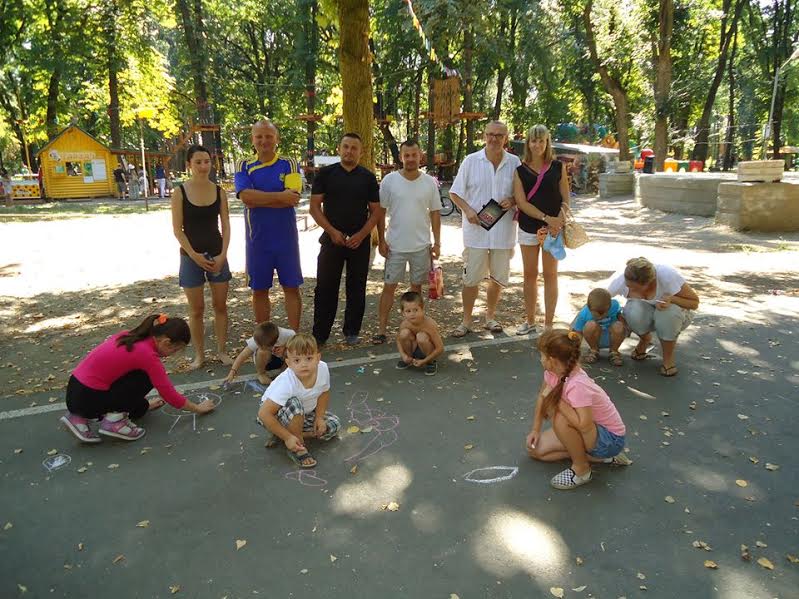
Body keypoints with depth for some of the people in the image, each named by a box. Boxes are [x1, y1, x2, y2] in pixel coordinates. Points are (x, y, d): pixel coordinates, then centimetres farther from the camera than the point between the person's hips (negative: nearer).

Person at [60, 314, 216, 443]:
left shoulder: (130, 336, 7)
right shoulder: (148, 355, -17)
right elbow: (170, 396, -9)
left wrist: (144, 403, 30)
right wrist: (198, 408, 6)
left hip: (76, 390, 9)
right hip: (88, 398, -9)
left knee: (139, 407, 20)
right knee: (147, 377, -7)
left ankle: (79, 417, 13)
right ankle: (114, 420, -5)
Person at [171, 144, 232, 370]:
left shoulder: (219, 191, 1)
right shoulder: (180, 192, -6)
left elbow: (226, 225, 1)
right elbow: (177, 229, -7)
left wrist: (222, 255, -10)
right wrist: (194, 256, -15)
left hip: (217, 254, 2)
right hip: (191, 256, -2)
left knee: (220, 305, 8)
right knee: (196, 309, 5)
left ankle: (222, 350, 20)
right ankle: (199, 354, 18)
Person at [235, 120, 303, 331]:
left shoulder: (289, 164, 1)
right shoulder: (244, 167, 4)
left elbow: (293, 198, -15)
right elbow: (245, 196, -14)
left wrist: (257, 199, -14)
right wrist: (280, 197, -17)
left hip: (286, 238, -1)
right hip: (257, 240, 1)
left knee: (291, 287, 5)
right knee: (259, 290, 9)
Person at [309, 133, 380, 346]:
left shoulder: (368, 177, 4)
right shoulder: (325, 173, 2)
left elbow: (375, 211, 3)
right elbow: (314, 206, -1)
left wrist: (361, 235, -11)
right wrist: (332, 231, -12)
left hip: (360, 241, 1)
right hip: (332, 239, -1)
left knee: (356, 288, 7)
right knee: (325, 288, 1)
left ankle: (352, 332, 20)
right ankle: (319, 335, 10)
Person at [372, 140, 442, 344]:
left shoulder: (430, 182, 0)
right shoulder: (389, 180, -5)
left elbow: (435, 213, 5)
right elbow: (380, 212, 0)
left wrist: (437, 243, 2)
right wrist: (381, 241, -3)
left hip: (421, 246, 2)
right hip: (395, 245, -2)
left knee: (417, 286, 12)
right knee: (389, 287, 1)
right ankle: (381, 330, 7)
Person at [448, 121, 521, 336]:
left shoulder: (514, 163, 3)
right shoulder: (471, 161, -1)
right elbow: (455, 193, 3)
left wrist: (512, 201, -11)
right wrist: (467, 209, -14)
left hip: (503, 231, 2)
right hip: (476, 230, -2)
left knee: (498, 278, 12)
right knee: (471, 278, 3)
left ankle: (490, 316, 32)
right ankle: (466, 321, 18)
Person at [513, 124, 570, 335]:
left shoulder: (558, 167, 1)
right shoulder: (520, 170, 1)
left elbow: (565, 199, 1)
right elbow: (521, 202, -8)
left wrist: (558, 221, -16)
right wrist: (546, 218, -18)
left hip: (553, 228, -1)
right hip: (528, 228, 1)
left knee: (550, 275, 4)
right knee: (530, 275, 9)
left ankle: (548, 324, 12)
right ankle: (530, 321, 21)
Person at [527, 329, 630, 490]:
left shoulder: (577, 385, -34)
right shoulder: (553, 372, -11)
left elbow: (584, 425, -41)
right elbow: (542, 396, 7)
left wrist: (556, 400, -31)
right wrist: (535, 430, 5)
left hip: (610, 439, -8)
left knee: (560, 420, -34)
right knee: (535, 449, 2)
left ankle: (581, 469, -10)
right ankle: (587, 453, 10)